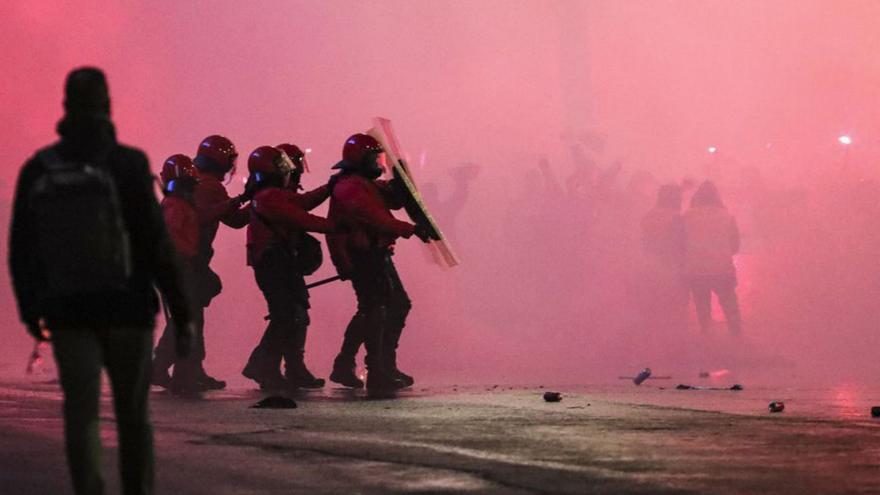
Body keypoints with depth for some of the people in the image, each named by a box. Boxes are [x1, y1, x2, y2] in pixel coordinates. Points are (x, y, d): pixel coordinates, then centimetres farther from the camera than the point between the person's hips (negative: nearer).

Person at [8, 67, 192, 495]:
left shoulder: (38, 169, 1)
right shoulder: (127, 164, -9)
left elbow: (21, 250, 7)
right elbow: (155, 243, -11)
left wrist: (30, 309, 19)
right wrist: (181, 312, -6)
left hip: (67, 311, 2)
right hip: (127, 307, -2)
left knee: (81, 413, 1)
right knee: (132, 415, 12)